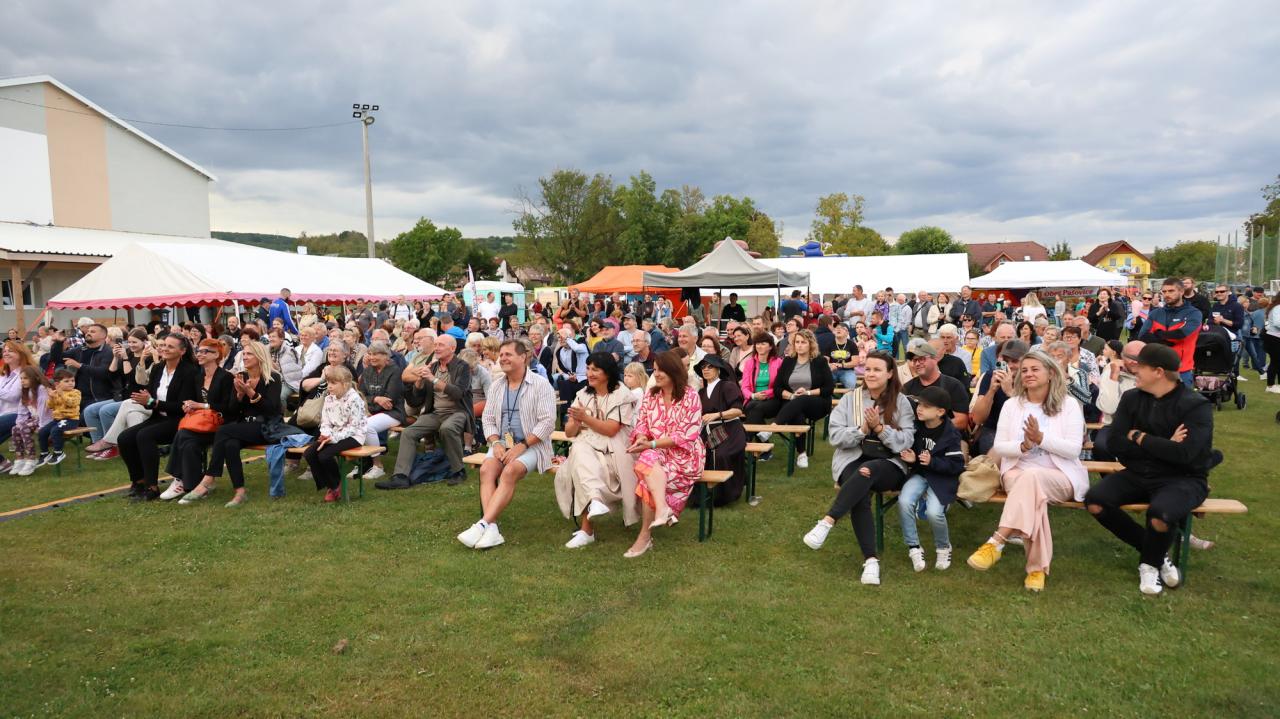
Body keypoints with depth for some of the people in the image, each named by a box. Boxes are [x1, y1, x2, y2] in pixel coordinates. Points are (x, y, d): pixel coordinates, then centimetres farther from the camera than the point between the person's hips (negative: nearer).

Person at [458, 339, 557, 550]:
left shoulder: (541, 385, -5)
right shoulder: (496, 386, 14)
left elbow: (547, 422, -12)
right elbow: (488, 419, 13)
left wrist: (521, 446, -19)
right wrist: (496, 443, -7)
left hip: (531, 445, -4)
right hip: (502, 443, 5)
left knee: (510, 471, -33)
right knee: (486, 469, -26)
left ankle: (483, 524, -37)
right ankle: (491, 530, -35)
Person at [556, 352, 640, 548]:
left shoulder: (622, 395, -1)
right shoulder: (583, 394, 14)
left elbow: (611, 430, -12)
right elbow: (569, 432, 7)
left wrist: (586, 418, -21)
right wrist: (575, 423, -15)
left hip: (612, 451, -4)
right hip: (586, 447, 4)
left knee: (582, 465, -32)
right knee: (579, 452, -32)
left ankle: (587, 527, -30)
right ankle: (595, 501, -49)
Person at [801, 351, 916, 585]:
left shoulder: (901, 402, 5)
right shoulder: (850, 399, 8)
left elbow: (907, 441, -3)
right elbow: (835, 436, 0)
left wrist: (879, 428, -16)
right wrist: (863, 430, -15)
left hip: (889, 465, -1)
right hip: (852, 460, 1)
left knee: (868, 471, -37)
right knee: (860, 496, -32)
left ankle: (827, 522, -40)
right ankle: (871, 560, -34)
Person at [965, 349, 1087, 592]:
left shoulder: (1068, 404, 2)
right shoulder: (1012, 405, 10)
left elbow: (1074, 449, -7)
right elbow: (999, 447, 3)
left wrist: (1041, 438, -21)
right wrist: (1023, 446, -18)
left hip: (1060, 477, -2)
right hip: (1017, 473, 2)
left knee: (1031, 477, -38)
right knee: (1032, 494, -35)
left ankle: (996, 543, -45)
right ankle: (1037, 568, -32)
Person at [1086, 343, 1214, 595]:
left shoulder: (1196, 405, -11)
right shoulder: (1132, 398, 4)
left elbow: (1183, 454, -24)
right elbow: (1114, 444, -4)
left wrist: (1139, 437, -13)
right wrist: (1162, 446, -15)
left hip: (1182, 479, -5)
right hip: (1138, 475, 5)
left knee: (1159, 515, -35)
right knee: (1095, 501, -18)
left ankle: (1150, 563, 1)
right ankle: (1157, 553, 2)